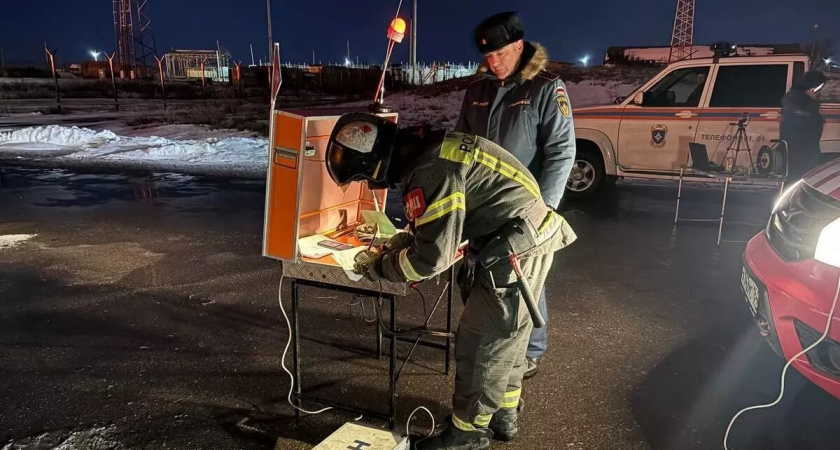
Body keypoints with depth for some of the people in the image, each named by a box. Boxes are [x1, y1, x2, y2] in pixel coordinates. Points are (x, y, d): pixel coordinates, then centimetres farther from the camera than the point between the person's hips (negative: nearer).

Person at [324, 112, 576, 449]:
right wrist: (400, 241, 7)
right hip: (522, 241, 10)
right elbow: (437, 224, 20)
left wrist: (378, 267, -8)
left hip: (518, 250, -10)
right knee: (505, 336, 20)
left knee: (481, 342, 2)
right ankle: (503, 415, 37)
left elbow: (433, 256, -23)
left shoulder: (431, 170, -26)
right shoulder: (424, 151, 6)